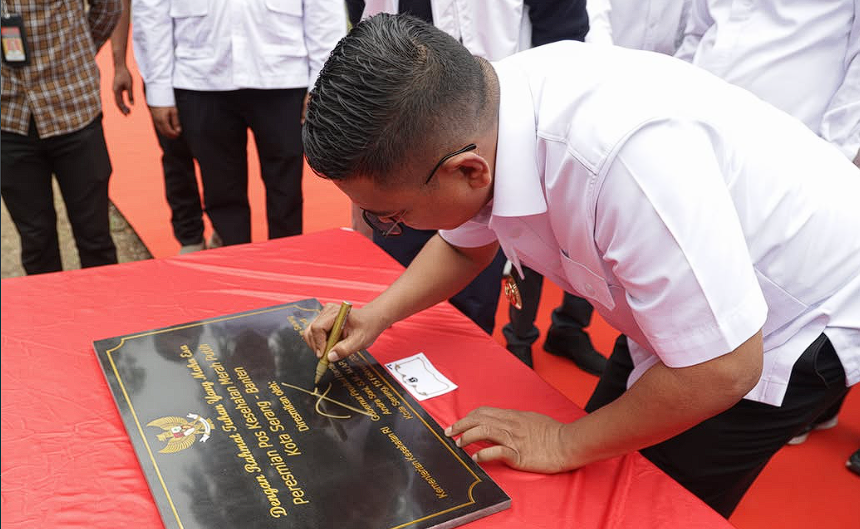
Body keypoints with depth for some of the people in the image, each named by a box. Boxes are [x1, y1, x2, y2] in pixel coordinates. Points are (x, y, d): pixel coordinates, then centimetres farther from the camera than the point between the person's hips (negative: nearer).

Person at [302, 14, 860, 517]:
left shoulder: (626, 153, -43)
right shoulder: (471, 109, -17)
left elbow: (721, 371, -33)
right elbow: (466, 244, 6)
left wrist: (567, 443, -20)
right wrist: (378, 314, -8)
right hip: (682, 302, 7)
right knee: (599, 479, 14)